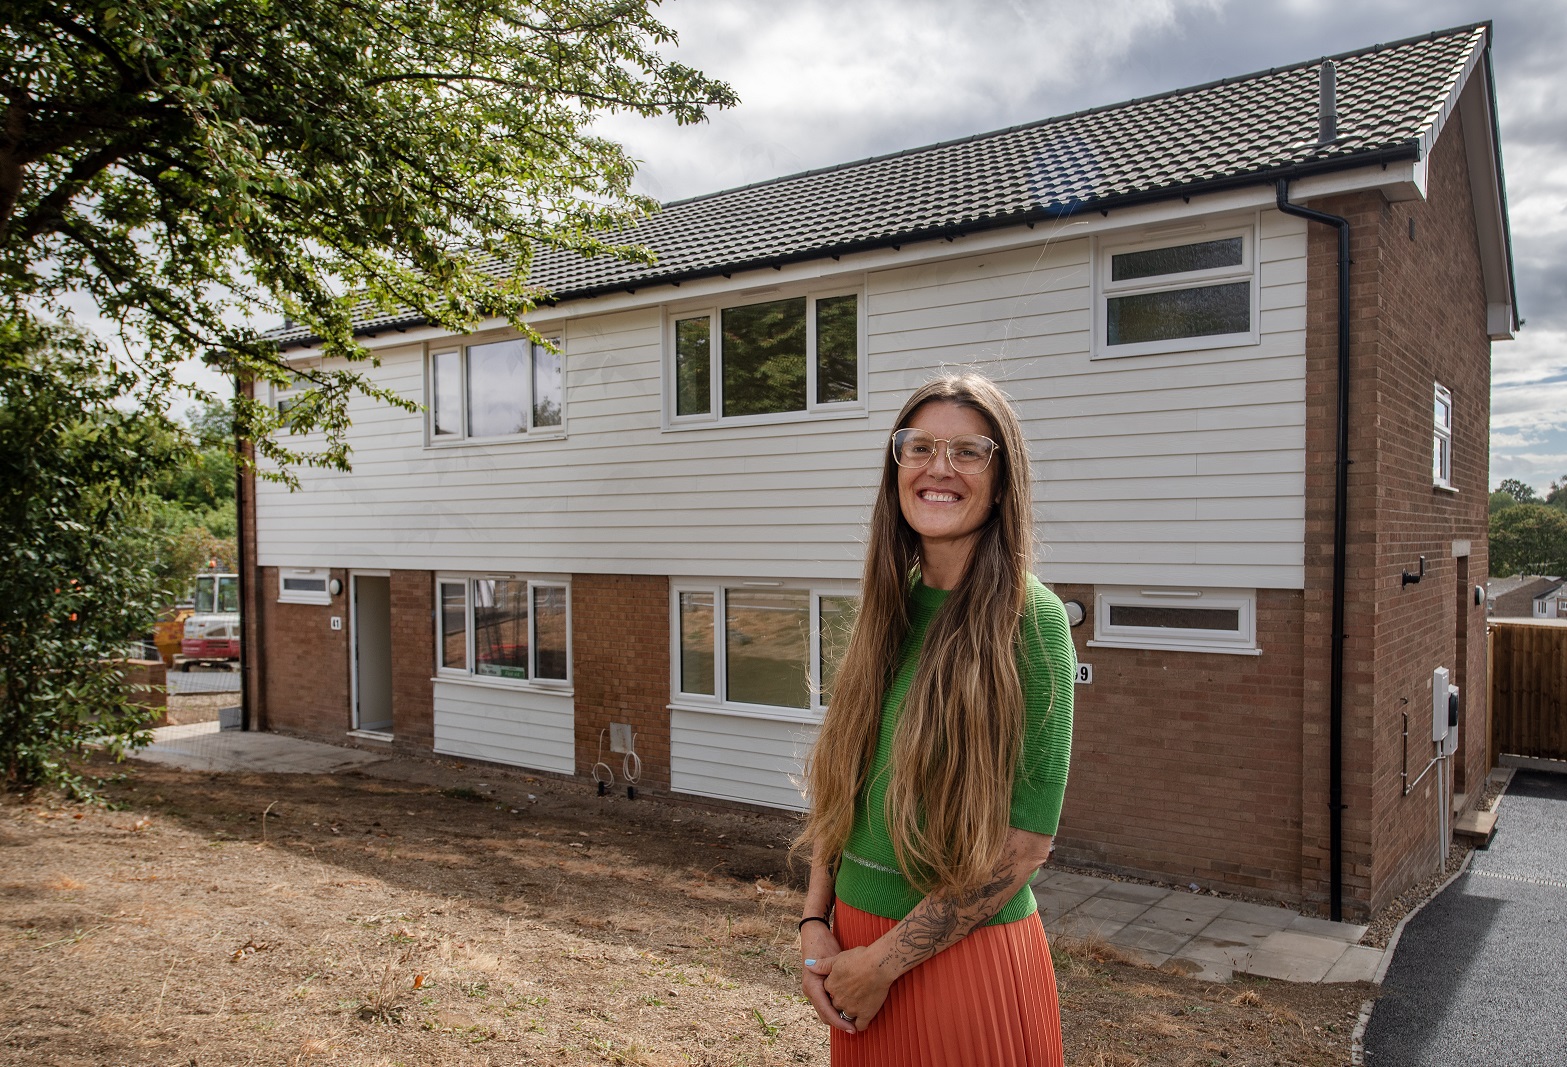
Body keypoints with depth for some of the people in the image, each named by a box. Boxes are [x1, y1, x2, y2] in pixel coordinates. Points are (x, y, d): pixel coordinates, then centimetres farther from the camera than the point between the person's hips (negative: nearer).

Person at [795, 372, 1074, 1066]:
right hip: (855, 939, 5)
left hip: (971, 954, -5)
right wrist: (815, 922, -4)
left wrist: (883, 961, -14)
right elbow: (838, 786, 7)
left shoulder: (1028, 618, -15)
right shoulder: (889, 611, 2)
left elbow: (1026, 840, -17)